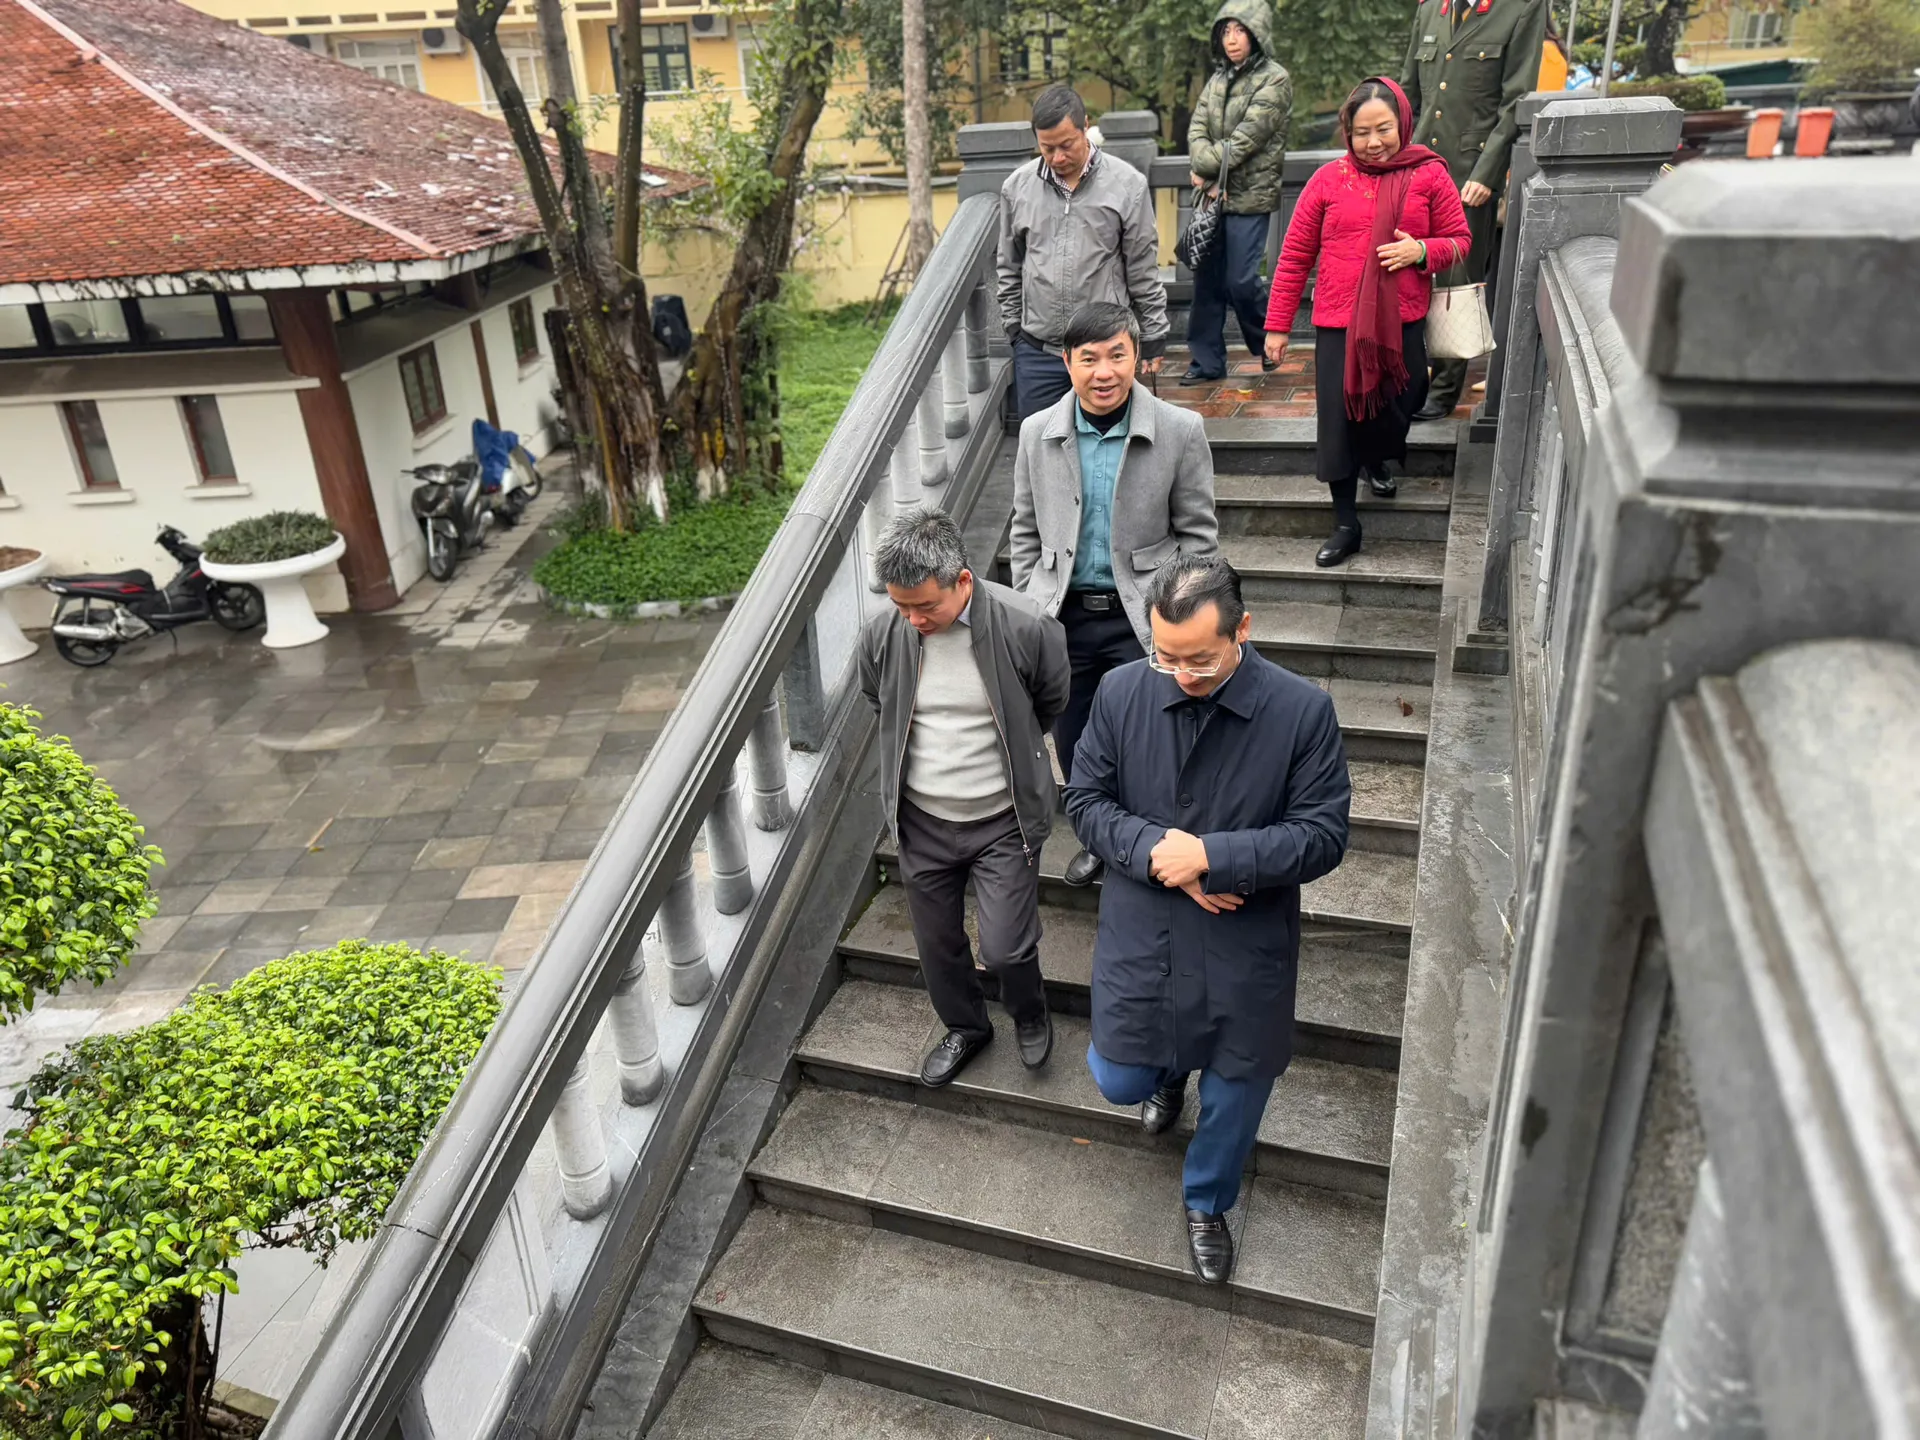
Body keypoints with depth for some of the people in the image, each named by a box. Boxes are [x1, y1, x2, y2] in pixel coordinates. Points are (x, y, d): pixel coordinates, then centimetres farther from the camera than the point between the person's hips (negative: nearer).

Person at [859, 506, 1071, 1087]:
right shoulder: (881, 635, -14)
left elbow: (1050, 704, 0)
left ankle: (1029, 1016, 34)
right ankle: (966, 1028, 48)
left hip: (1003, 820, -3)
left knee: (1006, 949, -3)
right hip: (921, 821, 3)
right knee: (938, 944, 18)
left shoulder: (1026, 628, -22)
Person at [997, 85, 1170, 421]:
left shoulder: (1127, 184, -4)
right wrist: (1013, 328, 12)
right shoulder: (1017, 187, 4)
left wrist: (1153, 338, 3)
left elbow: (1143, 270, 0)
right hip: (1036, 351, 2)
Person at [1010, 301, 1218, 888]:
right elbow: (1026, 532, 9)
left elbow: (1198, 533, -2)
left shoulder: (1181, 431, -8)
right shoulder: (1038, 433, 0)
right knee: (1073, 745, 16)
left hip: (1142, 618, -3)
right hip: (1063, 615, 3)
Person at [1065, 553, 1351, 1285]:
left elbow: (1323, 836, -13)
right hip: (1140, 937, 2)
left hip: (1244, 950, -1)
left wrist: (1212, 857, -24)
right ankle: (1169, 1070, 53)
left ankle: (1206, 1204, 47)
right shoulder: (1121, 691, -11)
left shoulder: (1302, 710, -17)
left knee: (1234, 1092, 16)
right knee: (1119, 1081, 15)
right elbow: (1085, 800, -3)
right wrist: (1154, 850, -20)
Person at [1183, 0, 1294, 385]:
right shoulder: (1219, 77, 15)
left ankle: (1267, 344, 17)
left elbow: (1246, 139, -14)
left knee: (1240, 281, -7)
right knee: (1206, 278, 5)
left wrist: (1204, 166, -11)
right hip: (1212, 193, 6)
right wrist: (1204, 169, -13)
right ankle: (1207, 359, 14)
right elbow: (1197, 126, 5)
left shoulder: (1274, 79, -6)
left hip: (1251, 195, -6)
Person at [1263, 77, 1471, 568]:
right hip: (1338, 324, -1)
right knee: (1338, 420, -3)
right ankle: (1346, 524, 11)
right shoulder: (1329, 179, 2)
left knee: (1395, 407, 7)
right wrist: (1277, 325, 4)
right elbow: (1294, 256, 5)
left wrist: (1422, 251, -14)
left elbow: (1458, 240, 9)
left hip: (1402, 324, 1)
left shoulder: (1428, 175, 3)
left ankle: (1377, 461, 45)